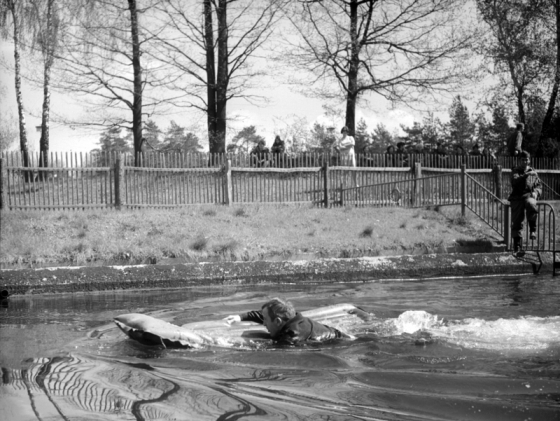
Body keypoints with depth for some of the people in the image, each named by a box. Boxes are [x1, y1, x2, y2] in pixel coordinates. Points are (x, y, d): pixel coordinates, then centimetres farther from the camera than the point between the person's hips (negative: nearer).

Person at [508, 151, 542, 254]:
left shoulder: (533, 172, 16)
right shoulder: (515, 171, 7)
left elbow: (539, 186, 15)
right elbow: (515, 181, -14)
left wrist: (536, 192, -7)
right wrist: (526, 175, -26)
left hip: (529, 196, 1)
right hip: (517, 198, -1)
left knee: (530, 204, -37)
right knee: (516, 222, -8)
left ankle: (533, 230, -24)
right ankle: (518, 247, -1)